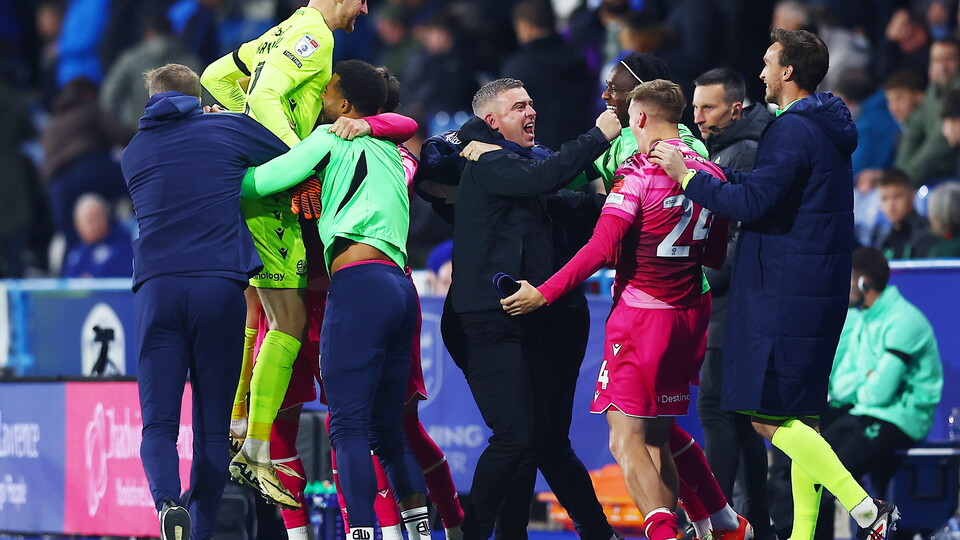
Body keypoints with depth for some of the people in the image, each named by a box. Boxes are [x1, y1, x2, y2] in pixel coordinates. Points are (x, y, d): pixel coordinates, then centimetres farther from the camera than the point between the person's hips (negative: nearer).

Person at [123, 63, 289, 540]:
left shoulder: (134, 151, 17)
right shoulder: (226, 130, 10)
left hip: (156, 289, 1)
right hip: (220, 287, -1)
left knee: (158, 424, -1)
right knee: (213, 426, 6)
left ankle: (167, 502, -28)